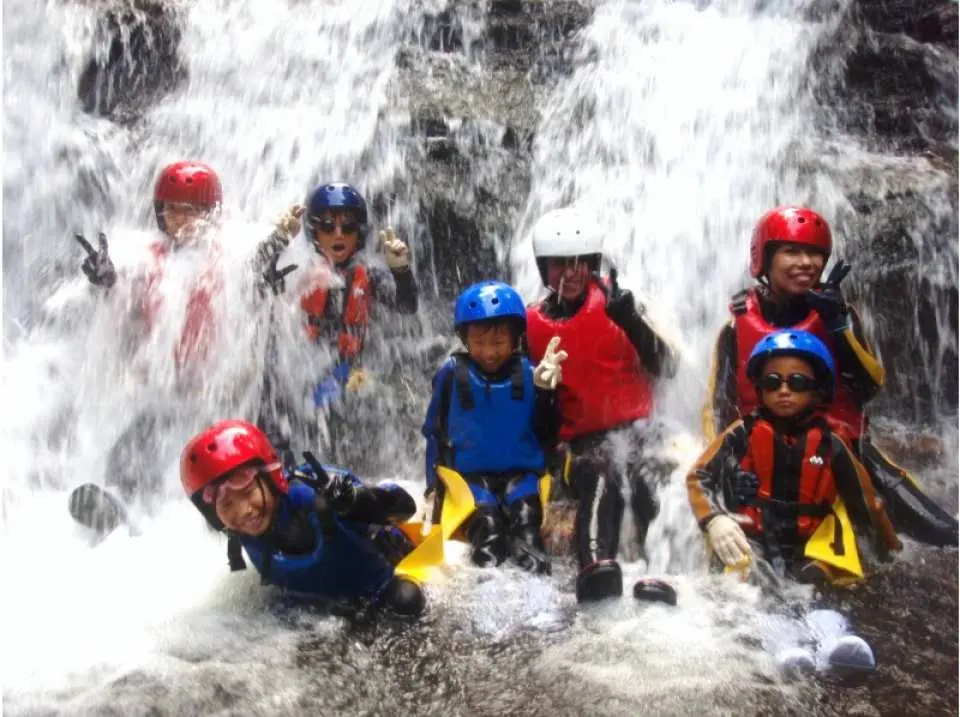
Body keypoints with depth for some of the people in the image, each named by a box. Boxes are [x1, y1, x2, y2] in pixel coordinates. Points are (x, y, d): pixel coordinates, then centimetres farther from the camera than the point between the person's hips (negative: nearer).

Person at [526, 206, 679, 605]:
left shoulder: (616, 304, 2)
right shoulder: (534, 324, 9)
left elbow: (666, 367, -7)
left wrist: (630, 321, -22)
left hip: (636, 424, 0)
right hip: (583, 438, 0)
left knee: (646, 472, -30)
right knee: (599, 479, -31)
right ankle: (596, 565, -51)